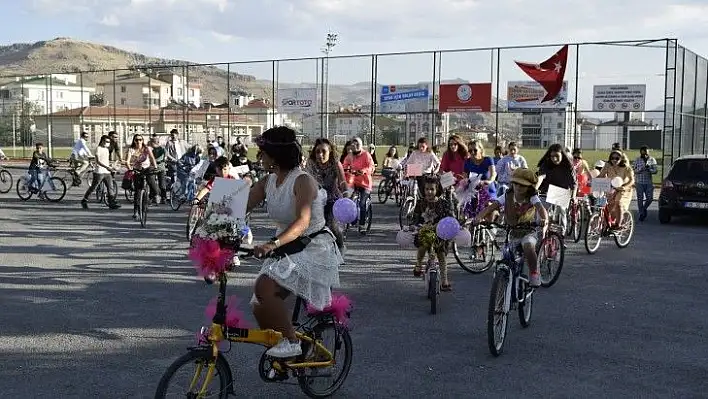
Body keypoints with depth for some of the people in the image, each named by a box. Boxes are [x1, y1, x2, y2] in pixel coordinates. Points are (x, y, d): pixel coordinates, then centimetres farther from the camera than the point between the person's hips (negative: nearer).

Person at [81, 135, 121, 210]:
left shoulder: (106, 149, 17)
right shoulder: (98, 148, -8)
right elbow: (98, 161, -18)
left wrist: (111, 168, 18)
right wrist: (107, 167, -27)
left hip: (107, 172, 7)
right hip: (99, 172, -7)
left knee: (110, 187, -1)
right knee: (93, 187, 1)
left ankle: (112, 203, 0)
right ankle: (84, 201, 14)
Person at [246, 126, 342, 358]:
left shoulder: (303, 181, -18)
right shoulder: (268, 182, 5)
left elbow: (302, 221, -31)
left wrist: (274, 244, -46)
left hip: (314, 249, -8)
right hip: (287, 250, 8)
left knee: (265, 287, -27)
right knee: (260, 306, 0)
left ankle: (291, 342, -14)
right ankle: (283, 356, 21)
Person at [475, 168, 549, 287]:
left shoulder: (532, 198, -12)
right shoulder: (507, 197, -7)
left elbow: (541, 208, -31)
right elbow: (491, 207, -19)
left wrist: (544, 220, -54)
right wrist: (479, 217, -38)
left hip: (529, 233, -4)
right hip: (512, 234, 4)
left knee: (528, 246, -35)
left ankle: (534, 273, -12)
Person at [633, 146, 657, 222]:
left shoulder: (652, 160, 7)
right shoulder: (637, 160, 6)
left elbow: (655, 171, 2)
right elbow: (635, 171, 1)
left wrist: (649, 169, -18)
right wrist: (641, 169, -17)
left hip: (649, 182, 1)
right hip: (639, 182, -1)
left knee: (650, 198, -4)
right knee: (640, 199, -1)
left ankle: (644, 208, 25)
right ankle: (641, 214, 8)